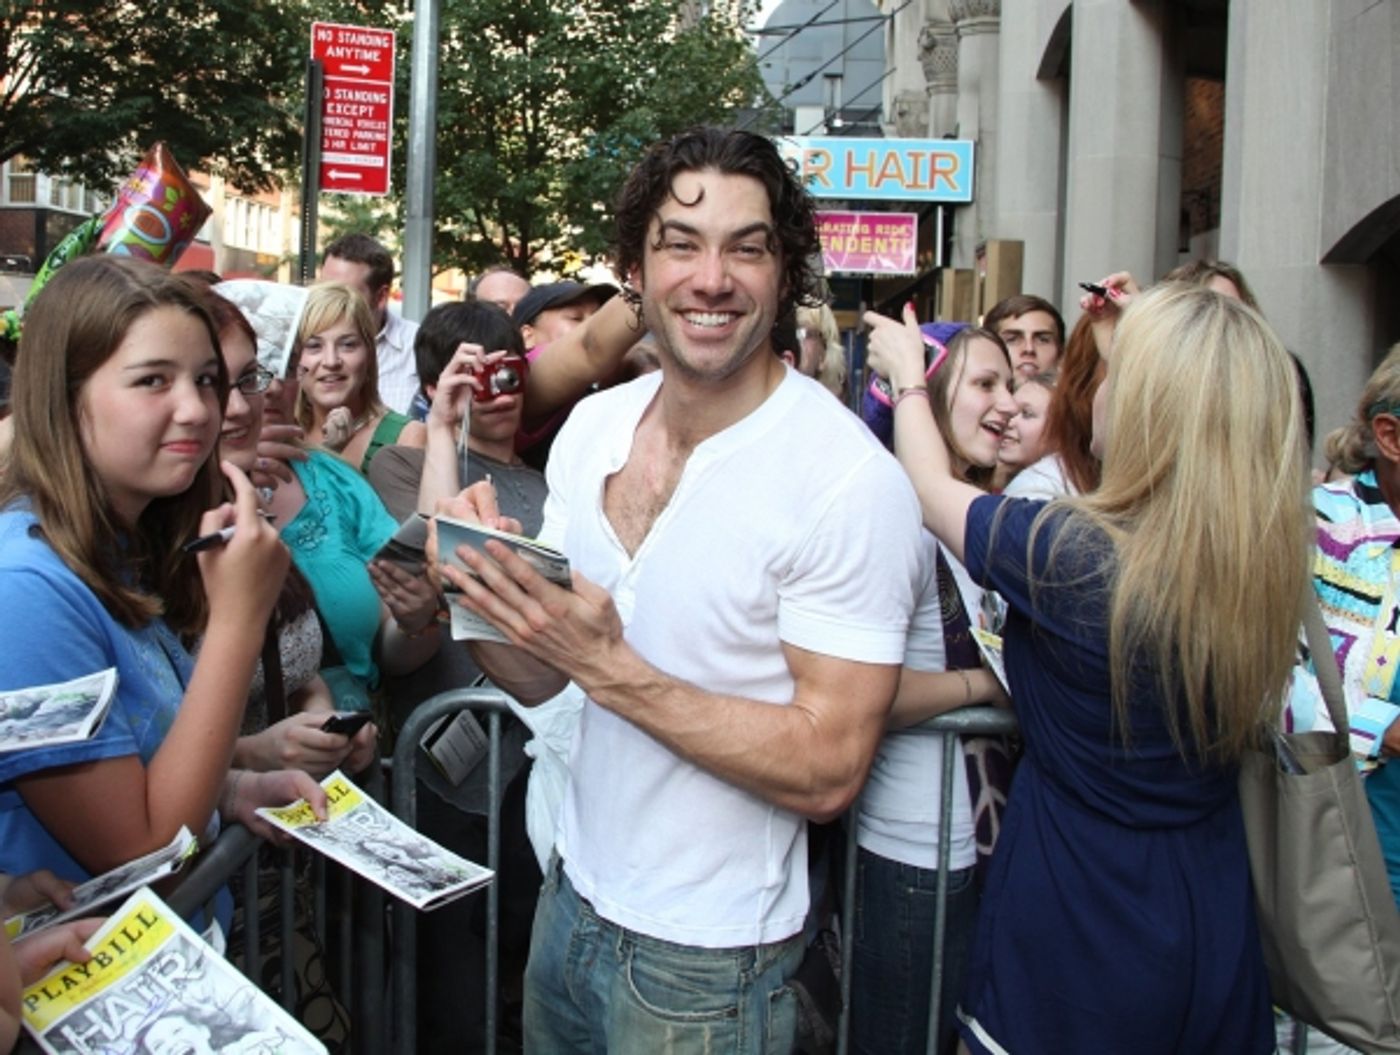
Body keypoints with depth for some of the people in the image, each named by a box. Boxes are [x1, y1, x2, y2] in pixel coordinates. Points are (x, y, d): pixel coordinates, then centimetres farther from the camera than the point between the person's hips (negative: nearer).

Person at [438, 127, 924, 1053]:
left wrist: (608, 667, -29)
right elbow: (536, 679, 3)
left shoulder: (850, 481, -21)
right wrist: (485, 591, -18)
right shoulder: (593, 427, -2)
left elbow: (829, 770, -22)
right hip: (574, 896, 6)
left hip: (707, 956, -5)